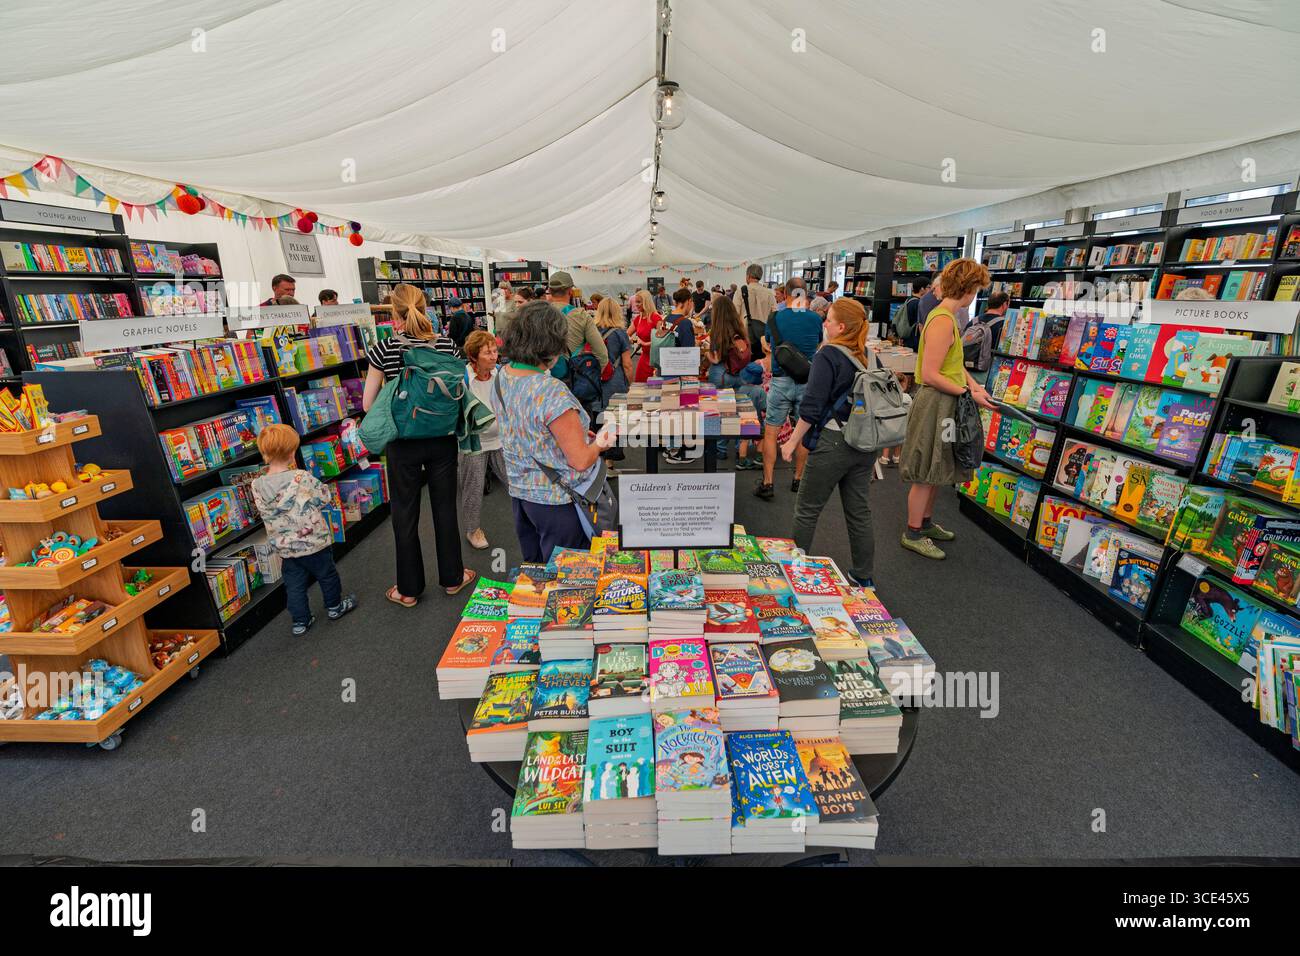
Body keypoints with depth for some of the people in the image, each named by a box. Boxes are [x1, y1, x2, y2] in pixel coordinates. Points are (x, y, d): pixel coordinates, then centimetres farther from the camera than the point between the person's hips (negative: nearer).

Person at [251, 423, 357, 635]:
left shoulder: (257, 485, -8)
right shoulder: (302, 478, -22)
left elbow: (264, 511, 7)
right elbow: (325, 498, -11)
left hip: (285, 548, 4)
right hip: (314, 542, -4)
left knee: (294, 584, 16)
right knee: (327, 574, 18)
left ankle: (300, 621, 25)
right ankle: (334, 607, 35)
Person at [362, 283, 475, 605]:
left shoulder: (384, 349, -10)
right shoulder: (447, 346, -6)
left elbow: (367, 403, -5)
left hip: (403, 442, -2)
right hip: (443, 438, 2)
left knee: (405, 513, 10)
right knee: (444, 506, 15)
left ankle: (409, 589, 23)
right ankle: (452, 577, 28)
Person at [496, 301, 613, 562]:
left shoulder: (502, 376, -1)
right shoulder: (553, 393, -27)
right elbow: (580, 461, -22)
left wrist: (575, 431, 11)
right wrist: (600, 444, -2)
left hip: (520, 492, 8)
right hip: (557, 501, -8)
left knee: (534, 570, 23)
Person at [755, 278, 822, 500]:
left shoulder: (775, 318, -3)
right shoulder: (815, 319, 0)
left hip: (781, 380, -2)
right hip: (808, 381, 2)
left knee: (771, 432, 5)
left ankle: (767, 484, 5)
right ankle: (798, 479, 25)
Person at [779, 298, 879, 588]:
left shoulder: (828, 355, -14)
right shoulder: (870, 356, 6)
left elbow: (812, 406, -19)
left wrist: (794, 440, -9)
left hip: (833, 444, -7)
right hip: (866, 444, 7)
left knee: (807, 509, 8)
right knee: (859, 510, 15)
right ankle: (863, 578, 26)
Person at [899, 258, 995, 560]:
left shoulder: (946, 316, 12)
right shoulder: (943, 321, -20)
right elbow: (930, 375, -24)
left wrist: (974, 384, 2)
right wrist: (970, 394, -17)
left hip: (945, 405, 10)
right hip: (935, 404, -10)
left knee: (937, 470, 19)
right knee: (926, 474, 1)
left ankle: (926, 523, 34)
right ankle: (913, 534, 14)